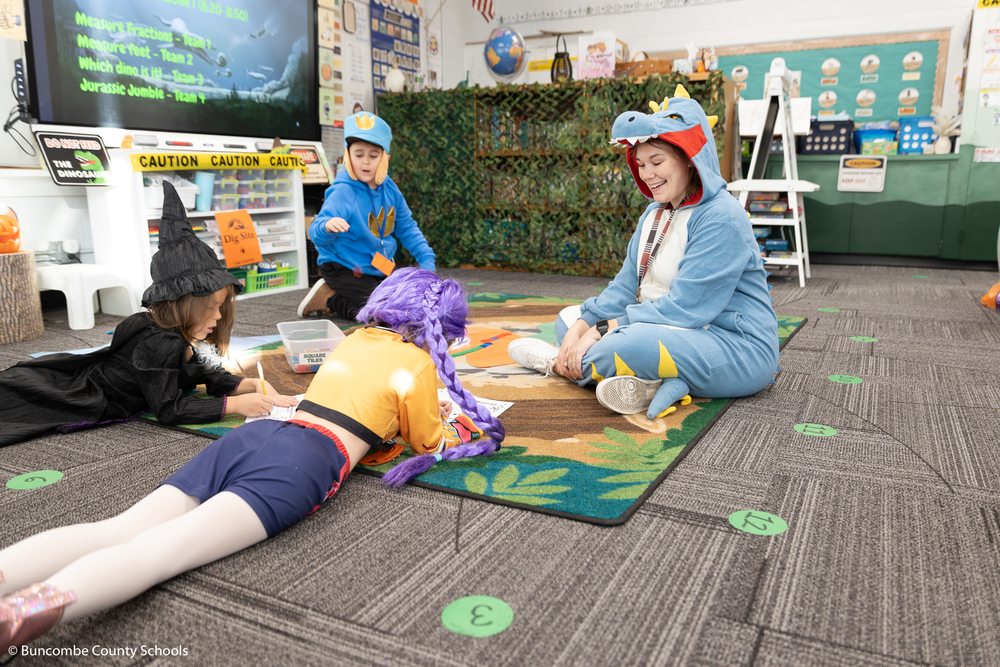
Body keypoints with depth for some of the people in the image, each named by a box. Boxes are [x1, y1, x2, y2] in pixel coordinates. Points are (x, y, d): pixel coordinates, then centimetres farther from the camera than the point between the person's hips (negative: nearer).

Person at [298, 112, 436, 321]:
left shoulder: (389, 189, -1)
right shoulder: (342, 193, -21)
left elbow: (407, 228, 12)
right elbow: (316, 234, -32)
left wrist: (426, 260, 7)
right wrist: (327, 226, -55)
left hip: (378, 270, 8)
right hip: (344, 269, -8)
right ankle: (328, 299, 0)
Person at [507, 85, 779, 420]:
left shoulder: (721, 219, -19)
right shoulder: (655, 213, 11)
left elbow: (684, 307, -25)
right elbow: (625, 286, 5)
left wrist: (602, 331, -24)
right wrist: (580, 328, -11)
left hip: (739, 348, -10)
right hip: (674, 329, 10)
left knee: (635, 343, -38)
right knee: (569, 318, 7)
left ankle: (558, 364, -7)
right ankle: (659, 383, -15)